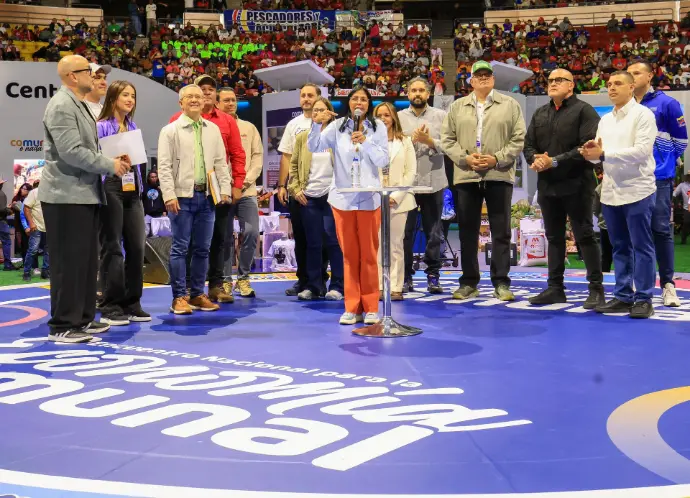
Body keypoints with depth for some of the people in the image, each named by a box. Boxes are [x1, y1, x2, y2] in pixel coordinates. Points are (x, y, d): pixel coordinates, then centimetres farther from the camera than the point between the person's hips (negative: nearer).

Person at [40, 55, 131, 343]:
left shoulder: (79, 105, 18)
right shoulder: (62, 106, -13)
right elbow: (71, 152, -21)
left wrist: (112, 161, 6)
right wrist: (110, 166, -12)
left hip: (85, 194, 10)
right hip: (66, 196, -10)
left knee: (87, 260, 13)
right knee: (68, 262, -5)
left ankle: (82, 318, 22)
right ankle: (62, 326, 2)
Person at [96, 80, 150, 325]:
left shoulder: (133, 127, 16)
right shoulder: (101, 126, -4)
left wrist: (140, 189, 15)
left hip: (132, 192, 6)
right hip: (111, 189, -6)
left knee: (136, 246, 3)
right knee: (113, 248, -3)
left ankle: (132, 303, 13)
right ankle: (110, 307, 5)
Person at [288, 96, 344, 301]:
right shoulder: (302, 137, 9)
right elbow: (293, 165, 8)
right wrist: (295, 189, 0)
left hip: (332, 196, -2)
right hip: (309, 197, 2)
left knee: (333, 241, -2)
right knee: (313, 243, 5)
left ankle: (337, 286, 4)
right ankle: (313, 286, 12)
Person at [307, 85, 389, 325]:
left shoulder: (378, 127, 4)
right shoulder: (338, 126, 4)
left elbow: (383, 160, -2)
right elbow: (314, 147, -4)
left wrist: (366, 141, -16)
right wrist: (316, 125, -19)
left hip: (369, 198, -1)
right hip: (342, 197, 1)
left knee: (369, 254, 2)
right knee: (349, 254, 6)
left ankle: (370, 307, 10)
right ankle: (352, 307, 12)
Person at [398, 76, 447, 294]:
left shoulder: (441, 116, 6)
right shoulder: (399, 117, 7)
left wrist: (429, 141, -19)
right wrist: (412, 139, -18)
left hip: (433, 181, 0)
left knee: (433, 232, 5)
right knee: (406, 231, 2)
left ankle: (433, 275, 12)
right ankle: (406, 276, 10)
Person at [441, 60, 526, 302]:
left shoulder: (510, 105, 6)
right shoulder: (457, 107, 11)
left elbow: (518, 139, 0)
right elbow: (447, 139, 7)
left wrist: (497, 159, -11)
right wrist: (465, 158, -8)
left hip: (499, 176, -2)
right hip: (466, 176, 2)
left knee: (501, 232, 1)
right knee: (467, 232, 6)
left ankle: (501, 283, 8)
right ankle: (469, 282, 15)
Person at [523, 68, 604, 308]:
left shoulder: (584, 111, -5)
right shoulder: (540, 114, 16)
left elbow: (588, 146, -16)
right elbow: (529, 144, 13)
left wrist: (556, 161, -19)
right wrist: (535, 159, -10)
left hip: (576, 185, -6)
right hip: (547, 185, 7)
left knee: (585, 236, -5)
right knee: (554, 237, 11)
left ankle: (596, 289, 1)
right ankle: (555, 287, 18)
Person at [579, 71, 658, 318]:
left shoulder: (643, 114, -6)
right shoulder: (605, 120, 15)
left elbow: (642, 150, -17)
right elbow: (599, 153, 13)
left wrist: (603, 154, -19)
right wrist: (591, 151, -11)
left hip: (637, 190, -6)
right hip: (610, 192, 6)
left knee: (641, 247, -1)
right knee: (620, 247, 10)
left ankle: (643, 299, 4)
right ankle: (623, 296, 16)